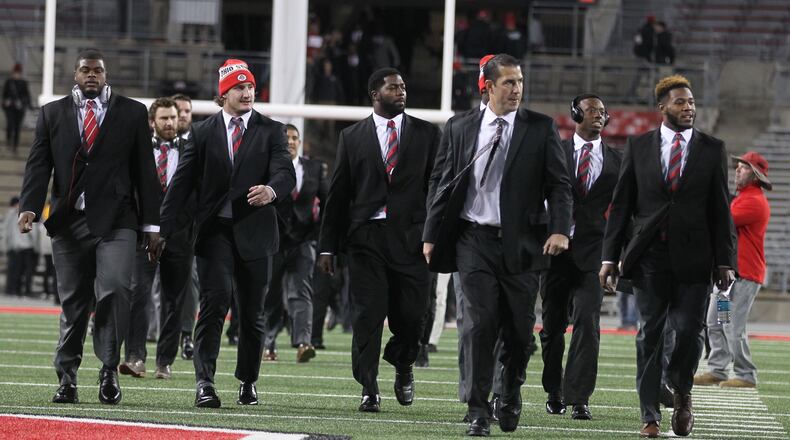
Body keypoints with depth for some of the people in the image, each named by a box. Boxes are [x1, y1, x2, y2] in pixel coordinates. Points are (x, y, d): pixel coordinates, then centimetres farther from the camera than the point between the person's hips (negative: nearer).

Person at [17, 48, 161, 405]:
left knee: (115, 289, -19)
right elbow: (38, 165, 3)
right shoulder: (52, 114, 11)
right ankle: (66, 378, 12)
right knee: (73, 300, 4)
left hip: (115, 220, -1)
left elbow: (145, 170, 7)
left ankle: (109, 369, -11)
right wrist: (29, 208, -13)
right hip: (68, 221, 2)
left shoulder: (132, 113, 8)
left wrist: (151, 223, 4)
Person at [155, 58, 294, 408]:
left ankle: (248, 381, 25)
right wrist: (164, 229, -2)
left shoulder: (271, 131, 6)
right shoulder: (202, 132, 8)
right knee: (215, 301, -15)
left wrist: (271, 190, -34)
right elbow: (182, 183, 6)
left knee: (251, 312, 8)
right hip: (214, 230, -1)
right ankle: (204, 382, -20)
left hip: (254, 231, 1)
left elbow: (285, 172, -9)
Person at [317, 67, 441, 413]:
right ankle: (369, 389, 3)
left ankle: (403, 366, 27)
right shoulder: (352, 137, 9)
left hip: (411, 237, 0)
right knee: (367, 315, -2)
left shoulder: (427, 134, 8)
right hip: (366, 237, 0)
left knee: (411, 314, -2)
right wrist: (328, 246, 5)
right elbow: (338, 194, 9)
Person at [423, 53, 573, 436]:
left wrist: (559, 230, -14)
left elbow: (559, 184, 0)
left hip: (521, 242, 0)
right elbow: (445, 185, 11)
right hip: (475, 239, 0)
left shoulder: (541, 128, 2)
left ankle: (511, 394, 31)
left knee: (519, 329, 5)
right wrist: (431, 235, 7)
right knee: (479, 324, -8)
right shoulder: (461, 130, 7)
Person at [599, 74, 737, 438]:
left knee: (689, 331, -5)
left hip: (693, 257, 0)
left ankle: (681, 391, 23)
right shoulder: (638, 147, 7)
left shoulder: (712, 149, 6)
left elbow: (721, 210, 5)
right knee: (650, 334, 1)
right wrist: (609, 257, 1)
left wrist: (724, 261, -1)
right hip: (649, 256, 0)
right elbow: (620, 205, 7)